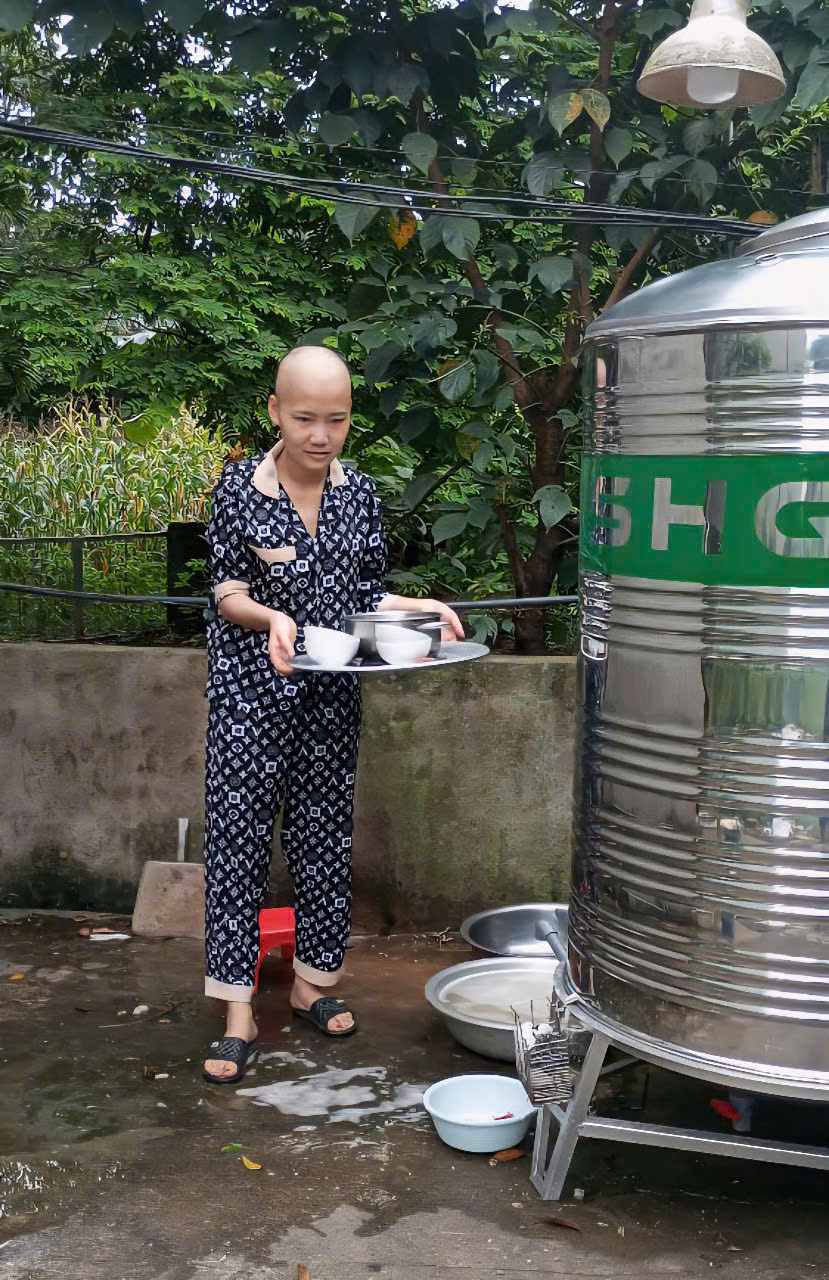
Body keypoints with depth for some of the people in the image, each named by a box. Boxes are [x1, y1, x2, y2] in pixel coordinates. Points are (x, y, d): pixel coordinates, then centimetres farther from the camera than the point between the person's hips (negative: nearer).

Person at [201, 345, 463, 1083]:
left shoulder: (359, 494, 2)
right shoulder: (240, 487, -7)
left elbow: (367, 594, 8)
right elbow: (227, 592, -7)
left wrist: (420, 608, -9)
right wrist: (271, 617, -27)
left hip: (331, 691, 3)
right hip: (251, 689, -3)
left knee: (325, 833, 10)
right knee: (238, 835, -3)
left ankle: (314, 981, 28)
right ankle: (238, 1013, 6)